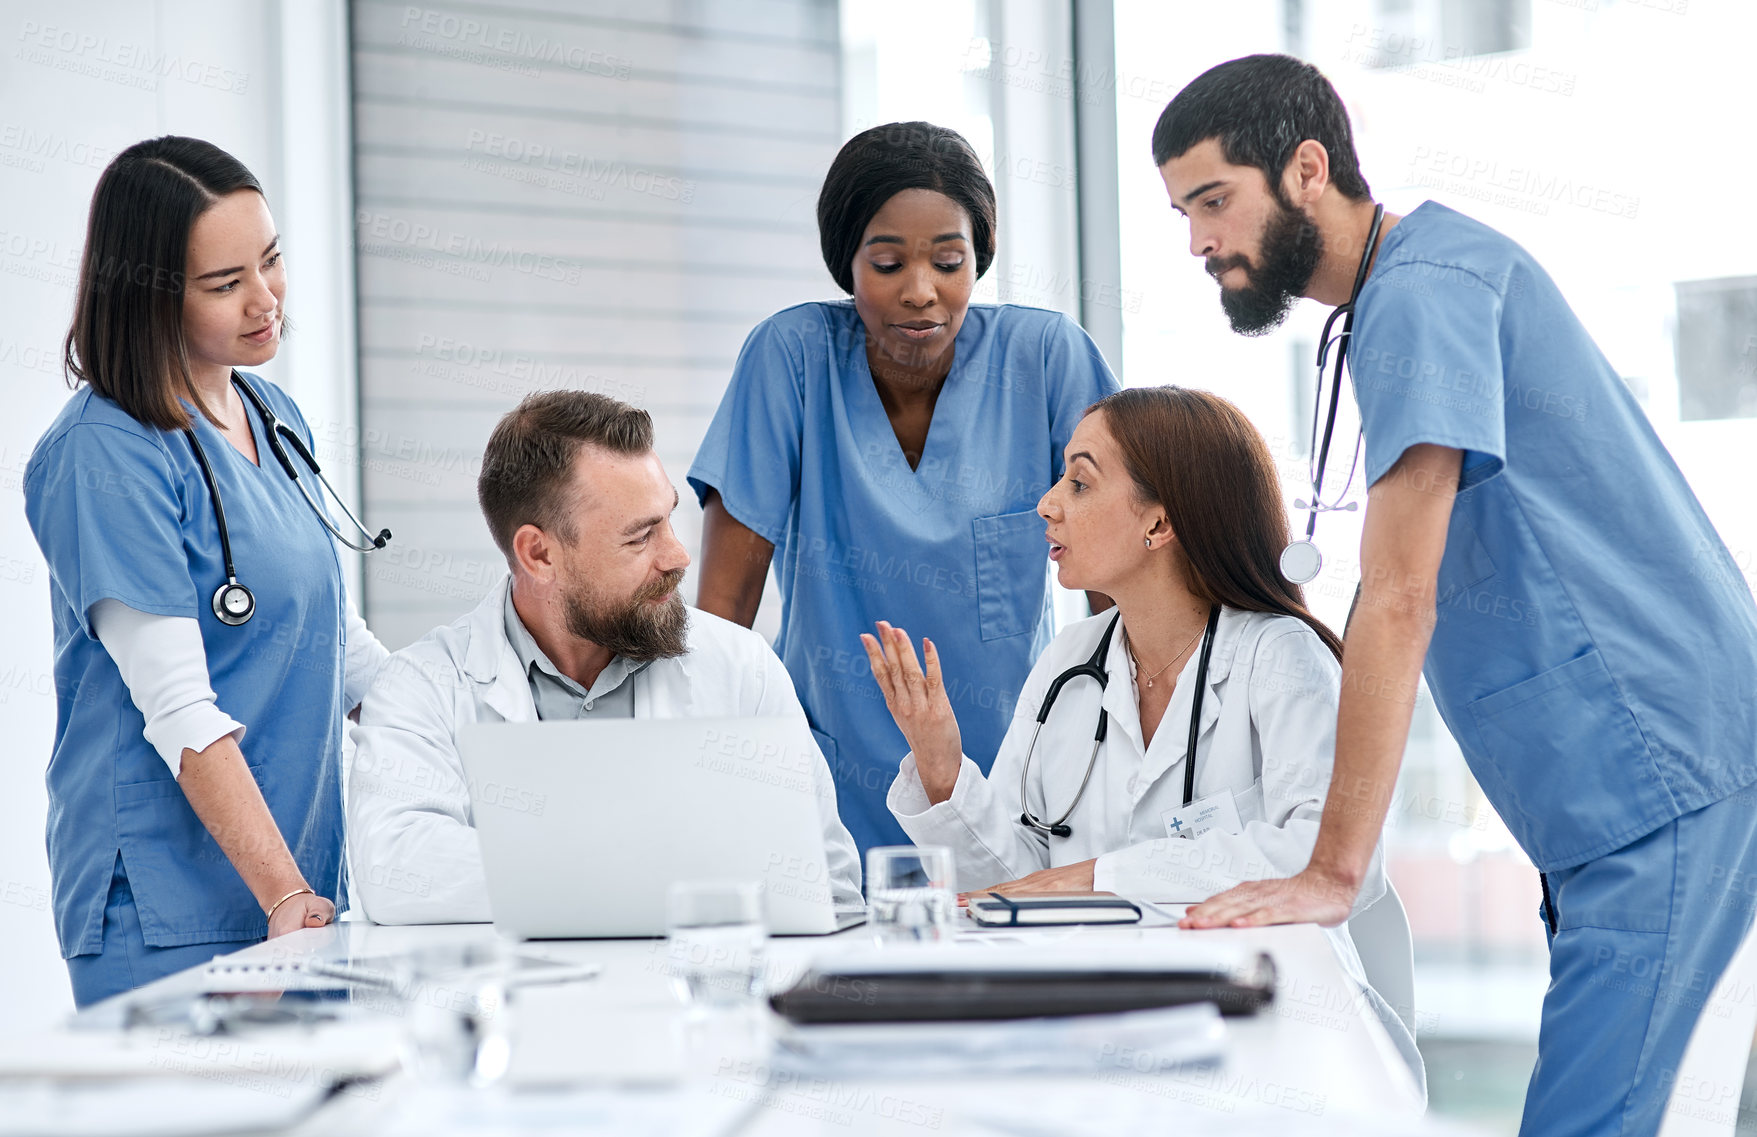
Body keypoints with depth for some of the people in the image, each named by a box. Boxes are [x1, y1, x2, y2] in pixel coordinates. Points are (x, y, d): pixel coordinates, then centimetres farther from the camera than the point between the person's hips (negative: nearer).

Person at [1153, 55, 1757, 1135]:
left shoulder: (1421, 287, -14)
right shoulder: (1420, 272, 18)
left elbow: (1400, 600, -20)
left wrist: (1333, 873, -20)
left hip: (1662, 776, -10)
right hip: (1629, 781, 10)